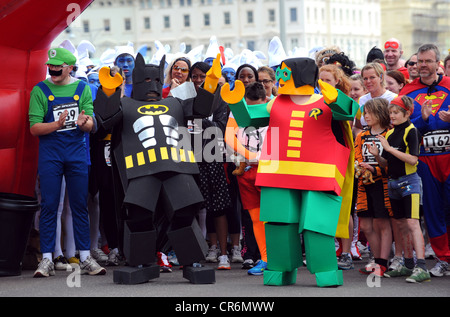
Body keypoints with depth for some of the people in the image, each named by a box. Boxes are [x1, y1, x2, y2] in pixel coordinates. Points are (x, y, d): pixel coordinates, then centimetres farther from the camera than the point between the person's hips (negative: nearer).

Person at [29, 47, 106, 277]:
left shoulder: (82, 89, 6)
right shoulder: (40, 90, 1)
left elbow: (91, 126, 1)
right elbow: (35, 128, -4)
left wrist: (84, 122, -22)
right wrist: (57, 124, -21)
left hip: (76, 153, 2)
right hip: (50, 154, -2)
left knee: (80, 205, 5)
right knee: (48, 205, -2)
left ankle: (85, 258, 9)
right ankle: (47, 260, 1)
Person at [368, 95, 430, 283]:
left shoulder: (411, 131, -8)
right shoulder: (389, 133, 12)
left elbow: (413, 159, -19)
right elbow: (385, 163, 16)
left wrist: (389, 148, -19)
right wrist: (376, 155, -5)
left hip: (409, 182, -8)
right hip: (393, 182, 8)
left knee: (412, 223, -16)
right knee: (402, 225, 11)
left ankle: (421, 267, -22)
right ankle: (408, 265, 19)